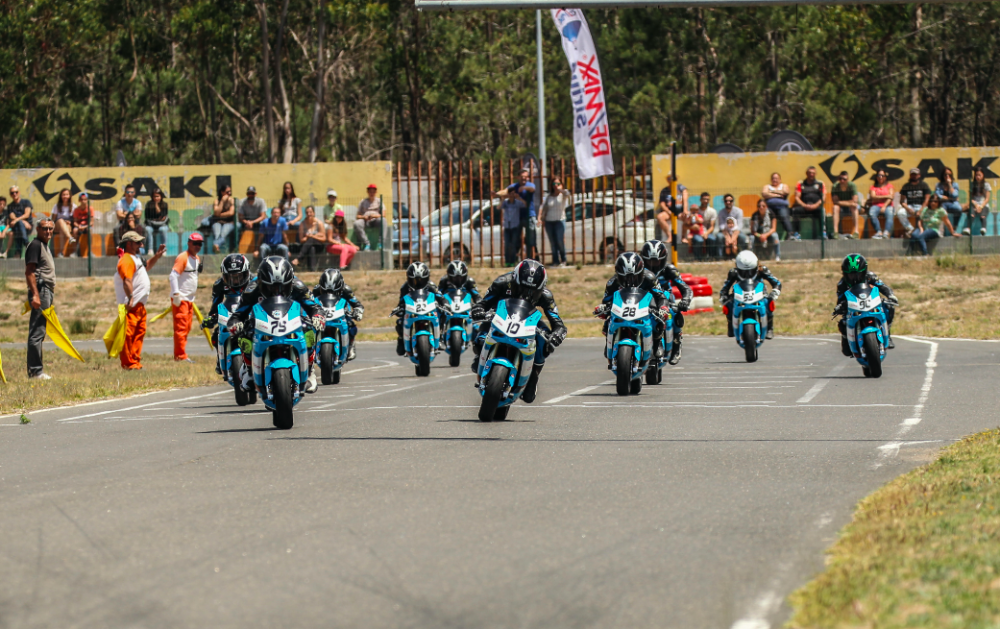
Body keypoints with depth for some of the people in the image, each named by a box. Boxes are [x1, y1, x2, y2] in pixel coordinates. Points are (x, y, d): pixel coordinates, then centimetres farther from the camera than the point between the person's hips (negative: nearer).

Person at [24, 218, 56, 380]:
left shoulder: (44, 245, 21)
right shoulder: (35, 245, -9)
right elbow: (29, 272, -16)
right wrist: (35, 295, -23)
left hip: (47, 292, 10)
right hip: (40, 291, -10)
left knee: (39, 333, 11)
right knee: (37, 333, -11)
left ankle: (35, 369, 14)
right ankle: (35, 370, -13)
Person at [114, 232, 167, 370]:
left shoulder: (136, 258, 21)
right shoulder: (127, 260, -13)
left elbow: (146, 266, 42)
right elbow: (127, 281, -25)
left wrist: (157, 256, 30)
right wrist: (130, 298, -33)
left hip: (140, 305, 11)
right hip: (131, 306, -11)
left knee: (140, 332, 12)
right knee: (128, 334, -10)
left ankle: (136, 361, 16)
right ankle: (128, 363, -11)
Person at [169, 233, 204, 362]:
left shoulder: (197, 258, 15)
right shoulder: (183, 258, -12)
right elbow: (173, 275, -19)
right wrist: (176, 294, -25)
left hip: (190, 299, 9)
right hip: (180, 298, -9)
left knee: (187, 328, 11)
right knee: (181, 327, -10)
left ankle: (180, 354, 17)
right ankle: (181, 355, -12)